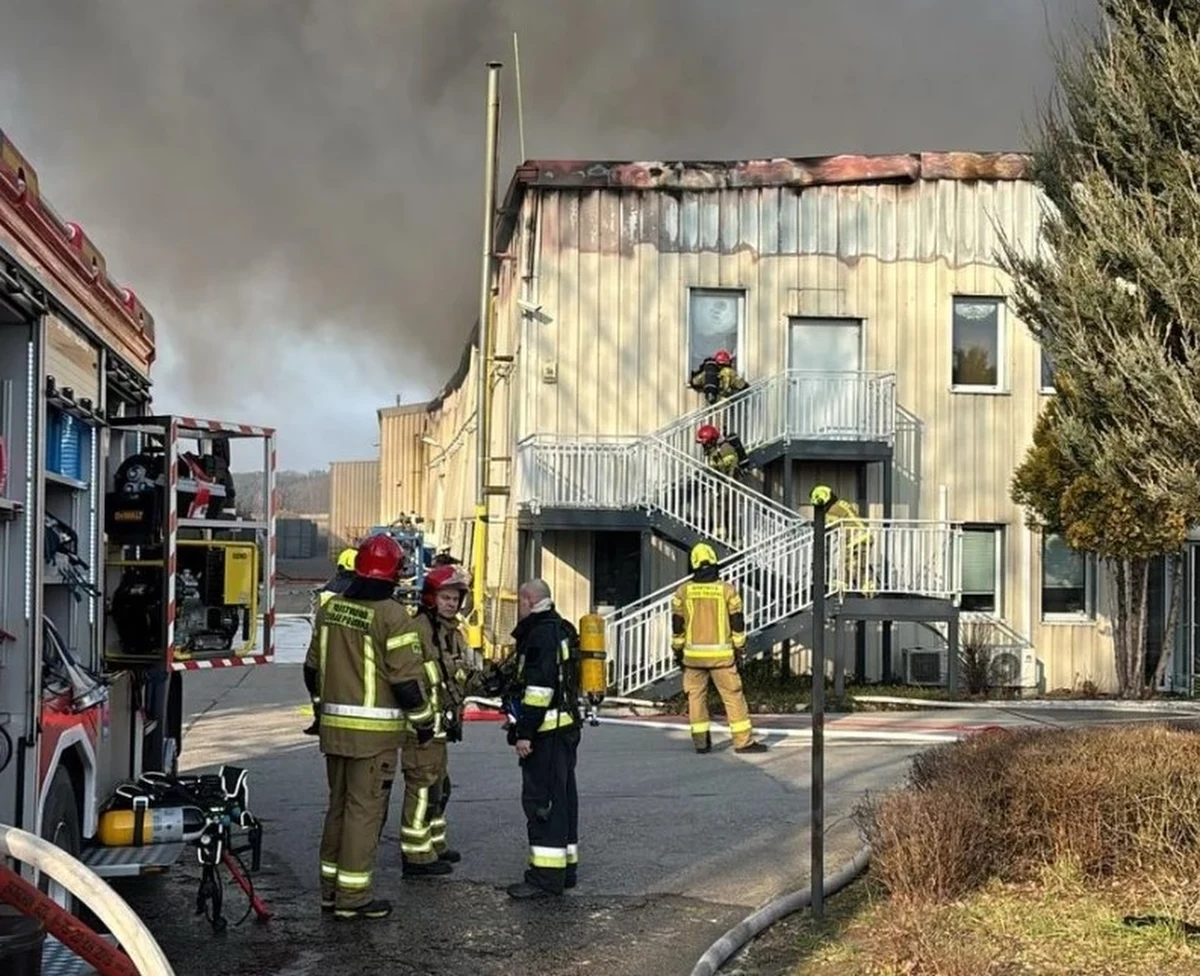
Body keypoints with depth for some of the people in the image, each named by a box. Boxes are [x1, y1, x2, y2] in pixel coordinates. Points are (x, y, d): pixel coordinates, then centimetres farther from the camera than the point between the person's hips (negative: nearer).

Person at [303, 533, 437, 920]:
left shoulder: (330, 609, 7)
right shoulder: (391, 616, -15)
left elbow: (313, 666, 16)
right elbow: (407, 677, -15)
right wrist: (423, 720, -2)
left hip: (334, 726, 7)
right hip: (374, 730, -7)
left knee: (339, 804, 17)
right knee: (365, 809, -1)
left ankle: (331, 888, 24)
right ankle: (352, 896, 3)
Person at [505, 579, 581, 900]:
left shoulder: (541, 635, -15)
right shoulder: (562, 630, 17)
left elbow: (539, 688, -22)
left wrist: (525, 732, -21)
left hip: (546, 731, -11)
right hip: (567, 726, 11)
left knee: (540, 799, -9)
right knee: (562, 796, 15)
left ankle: (547, 875, -10)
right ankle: (566, 867, 22)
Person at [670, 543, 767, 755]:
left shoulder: (683, 592, 0)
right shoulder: (727, 590, -3)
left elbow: (677, 625, 5)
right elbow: (737, 623, 0)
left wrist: (677, 651, 15)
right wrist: (739, 649, 9)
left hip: (693, 654, 2)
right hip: (721, 654, -2)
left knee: (696, 695, 11)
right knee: (733, 695, 2)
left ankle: (701, 741, 10)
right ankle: (744, 741, 1)